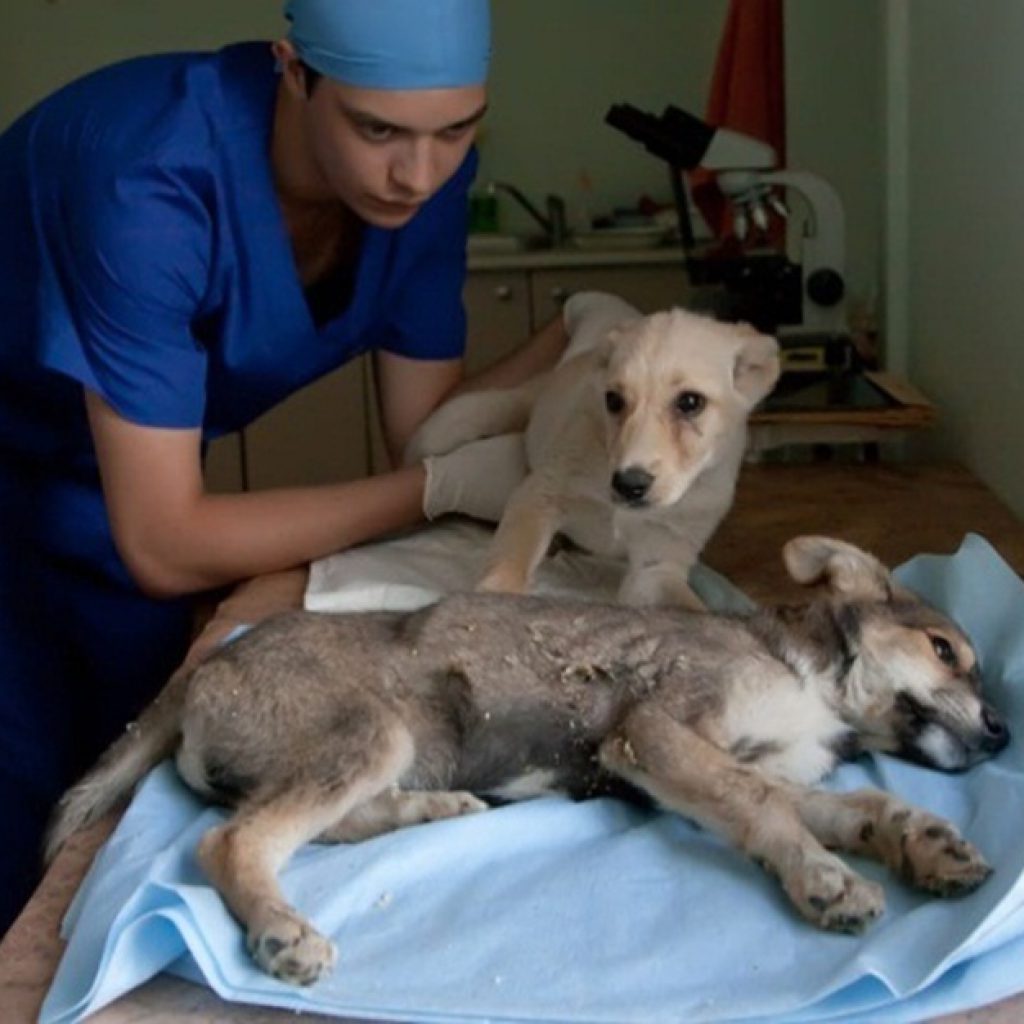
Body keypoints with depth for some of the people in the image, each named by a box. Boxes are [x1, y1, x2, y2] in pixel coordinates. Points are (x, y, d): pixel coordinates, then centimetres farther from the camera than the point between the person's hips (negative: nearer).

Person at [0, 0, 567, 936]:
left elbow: (422, 431, -11)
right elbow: (163, 547, -34)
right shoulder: (158, 179, -37)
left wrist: (580, 342, -27)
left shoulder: (420, 166, -18)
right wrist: (443, 490, -32)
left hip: (115, 480, 6)